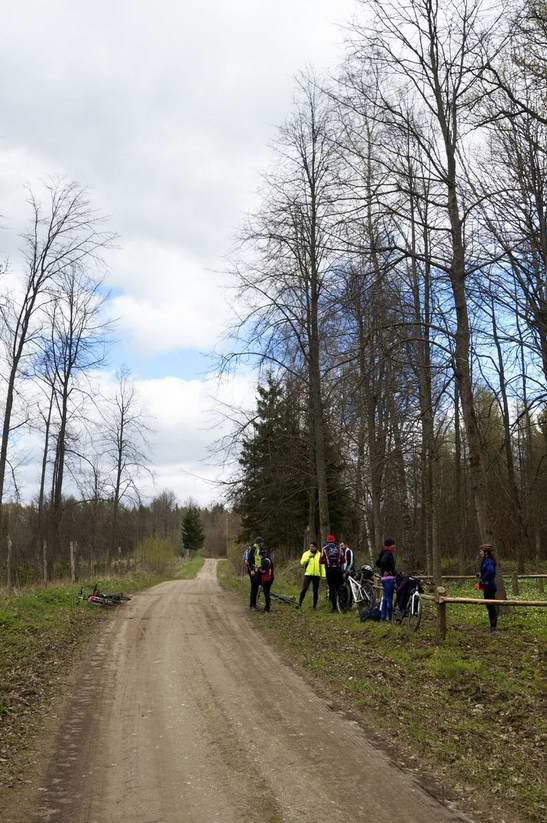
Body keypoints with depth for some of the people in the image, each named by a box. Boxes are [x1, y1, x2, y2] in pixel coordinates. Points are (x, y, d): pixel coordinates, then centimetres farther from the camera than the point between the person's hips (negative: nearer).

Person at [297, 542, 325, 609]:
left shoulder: (319, 555, 8)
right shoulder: (306, 553, 4)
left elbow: (322, 565, 6)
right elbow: (302, 562, -7)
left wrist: (323, 575, -1)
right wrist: (308, 557, -16)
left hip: (316, 575, 1)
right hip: (308, 574, -1)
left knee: (315, 591, 6)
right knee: (304, 589, -9)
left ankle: (315, 605, 16)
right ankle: (299, 604, -4)